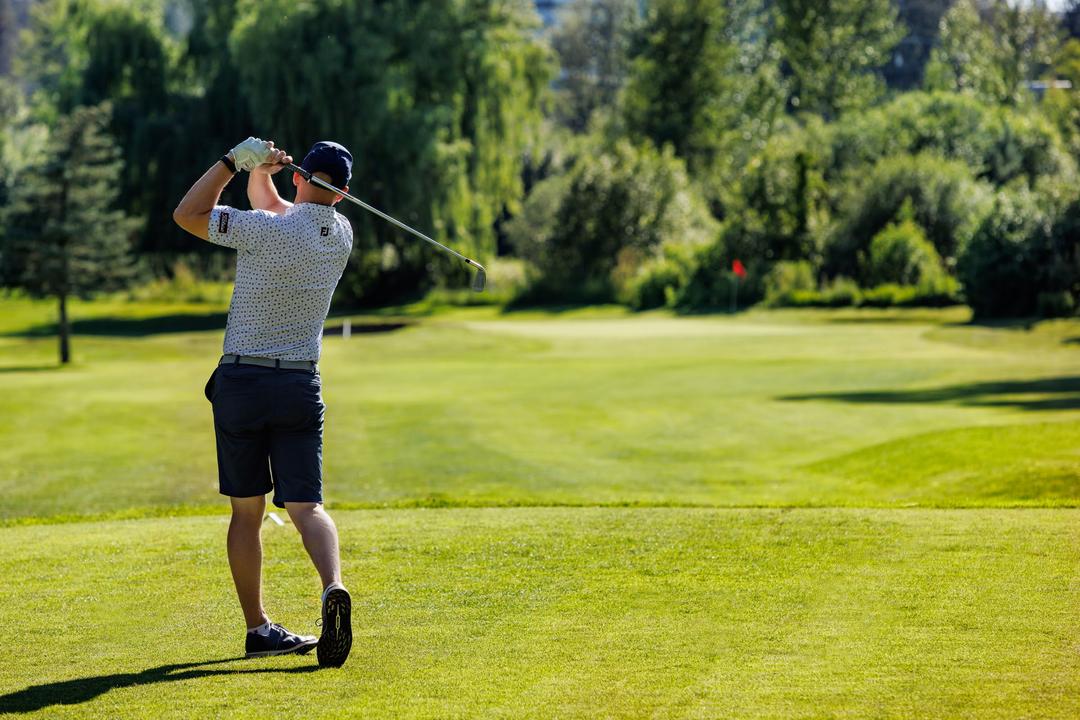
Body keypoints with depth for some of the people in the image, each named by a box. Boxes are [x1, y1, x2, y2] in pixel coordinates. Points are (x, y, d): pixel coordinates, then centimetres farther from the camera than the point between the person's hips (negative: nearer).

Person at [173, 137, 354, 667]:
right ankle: (333, 586, -29)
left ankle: (257, 627, 9)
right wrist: (258, 171, 8)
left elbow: (186, 215, -2)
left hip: (242, 381, -3)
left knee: (246, 510, 7)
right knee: (306, 505, -1)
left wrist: (237, 160, -2)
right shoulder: (341, 235, 4)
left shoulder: (266, 230, -14)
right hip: (301, 387, 3)